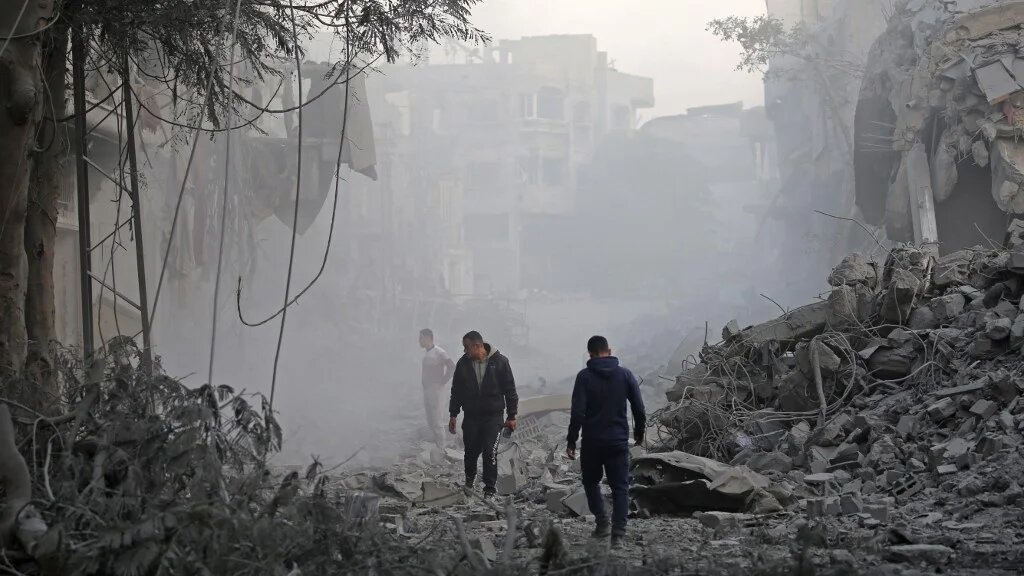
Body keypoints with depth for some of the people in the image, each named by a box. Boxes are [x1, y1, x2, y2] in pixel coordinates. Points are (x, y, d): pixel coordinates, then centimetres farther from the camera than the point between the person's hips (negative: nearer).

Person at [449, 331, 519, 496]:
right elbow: (456, 390, 11)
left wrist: (511, 416, -1)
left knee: (489, 452, -11)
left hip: (493, 416, -3)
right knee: (471, 451, 9)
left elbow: (510, 390, 0)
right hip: (471, 416, 3)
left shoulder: (500, 362, -6)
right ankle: (470, 479, 35)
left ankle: (490, 487, 1)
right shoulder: (463, 363, 1)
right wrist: (453, 414, 9)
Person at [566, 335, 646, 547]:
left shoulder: (584, 376, -6)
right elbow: (639, 408, 2)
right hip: (619, 441, 1)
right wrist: (639, 432, 17)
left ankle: (602, 521, 5)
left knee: (591, 481, 19)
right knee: (620, 486, 5)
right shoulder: (625, 374, 0)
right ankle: (618, 532, -7)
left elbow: (577, 412, -12)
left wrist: (571, 441, -6)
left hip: (592, 441, -1)